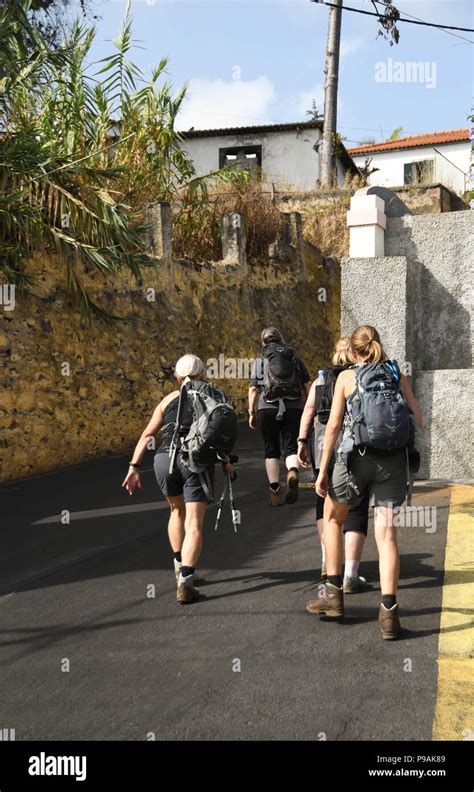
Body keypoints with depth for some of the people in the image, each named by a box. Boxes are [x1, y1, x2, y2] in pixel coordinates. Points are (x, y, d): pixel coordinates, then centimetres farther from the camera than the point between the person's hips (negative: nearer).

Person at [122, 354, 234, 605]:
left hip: (165, 459, 3)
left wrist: (134, 467, 8)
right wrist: (227, 461, 18)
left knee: (177, 511, 27)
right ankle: (185, 582, -14)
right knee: (194, 523, -3)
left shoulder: (169, 399, 17)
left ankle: (180, 565, 34)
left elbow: (147, 435, 10)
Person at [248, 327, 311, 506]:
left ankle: (275, 492, 10)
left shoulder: (259, 361, 8)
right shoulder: (295, 358, 12)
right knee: (290, 446, 6)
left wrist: (252, 413, 6)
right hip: (294, 407, 1)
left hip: (267, 408, 0)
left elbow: (253, 389, 1)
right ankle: (293, 471, -26)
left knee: (271, 450, 9)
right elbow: (308, 385, 8)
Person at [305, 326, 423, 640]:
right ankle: (389, 612, -4)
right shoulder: (398, 375, 10)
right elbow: (417, 420, 6)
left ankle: (334, 595, 21)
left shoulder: (346, 377, 4)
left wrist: (323, 470, 0)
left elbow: (334, 426, -2)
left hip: (356, 456, -2)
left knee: (332, 519, 19)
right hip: (393, 459, 2)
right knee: (386, 532, 3)